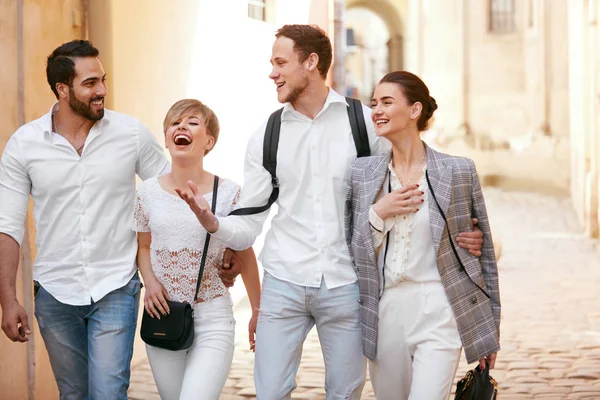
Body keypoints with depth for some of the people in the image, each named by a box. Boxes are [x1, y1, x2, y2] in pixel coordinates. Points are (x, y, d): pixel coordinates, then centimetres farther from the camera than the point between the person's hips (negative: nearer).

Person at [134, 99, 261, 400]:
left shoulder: (228, 193, -7)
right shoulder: (148, 192, 0)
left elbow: (245, 256, 3)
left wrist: (258, 312, 9)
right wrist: (150, 281, -5)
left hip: (212, 320, -3)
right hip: (163, 317, 3)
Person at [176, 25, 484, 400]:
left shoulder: (366, 122, -1)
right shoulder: (266, 137, 4)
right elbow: (247, 227, 3)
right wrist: (213, 223, -18)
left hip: (345, 284, -1)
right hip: (283, 283, 1)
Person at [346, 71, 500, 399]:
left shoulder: (459, 171, -1)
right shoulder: (361, 172, 5)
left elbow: (484, 252, 4)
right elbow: (350, 247, 8)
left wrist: (490, 330, 6)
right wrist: (378, 214, -10)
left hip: (439, 314, -3)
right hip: (384, 314, 3)